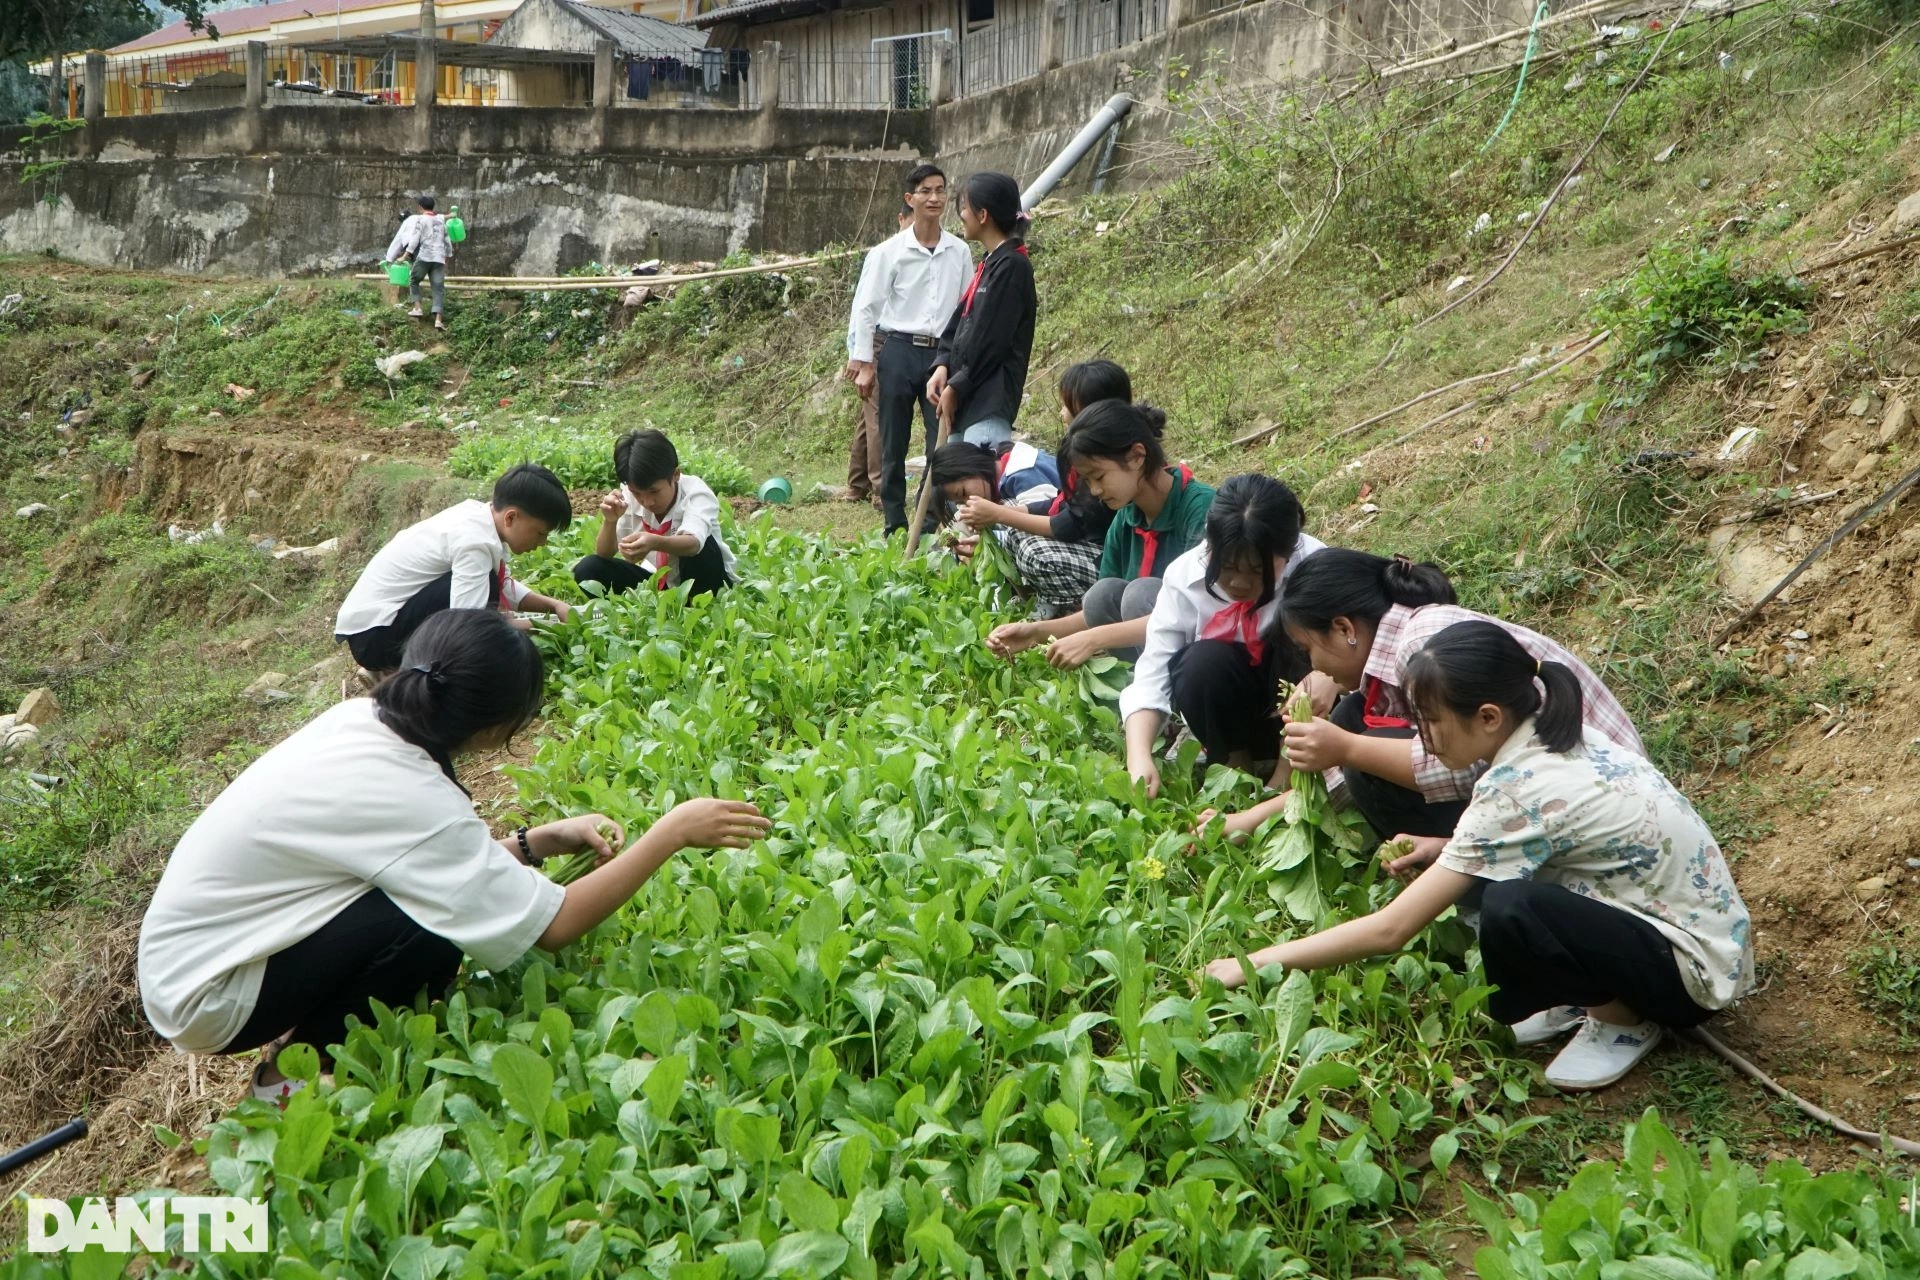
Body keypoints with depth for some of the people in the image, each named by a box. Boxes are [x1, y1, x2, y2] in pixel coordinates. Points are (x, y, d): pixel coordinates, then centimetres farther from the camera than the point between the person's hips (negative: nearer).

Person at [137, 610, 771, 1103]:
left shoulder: (362, 719, -5)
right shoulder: (407, 794, -29)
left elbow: (456, 859, 8)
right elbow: (553, 924, -24)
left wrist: (545, 839, -1)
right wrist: (673, 832, -17)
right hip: (205, 996, -8)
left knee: (434, 889, 0)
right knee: (433, 929, -24)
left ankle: (313, 1036, 13)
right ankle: (296, 1073, -1)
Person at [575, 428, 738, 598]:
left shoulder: (695, 492, -26)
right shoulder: (630, 497, -12)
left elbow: (693, 543, -47)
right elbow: (604, 556, -13)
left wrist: (655, 543, -67)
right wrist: (610, 521, -33)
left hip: (704, 585, -4)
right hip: (662, 583, 4)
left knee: (702, 545, -36)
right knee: (589, 569, -15)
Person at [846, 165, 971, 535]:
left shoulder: (959, 252, 5)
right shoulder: (889, 252, -2)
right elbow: (866, 308, -1)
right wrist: (863, 363, -5)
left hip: (942, 353, 2)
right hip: (899, 351, -2)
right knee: (894, 444, 4)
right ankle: (895, 526, 13)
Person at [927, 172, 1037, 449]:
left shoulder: (1012, 266, -13)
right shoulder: (990, 264, 17)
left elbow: (990, 341, -16)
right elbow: (959, 323, 17)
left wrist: (955, 388, -10)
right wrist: (942, 366, 0)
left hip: (990, 404, -10)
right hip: (969, 401, 10)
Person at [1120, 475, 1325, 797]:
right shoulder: (1184, 576, -20)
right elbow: (1151, 676, -22)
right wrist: (1139, 757, -36)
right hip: (1229, 709, 1)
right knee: (1203, 663, -31)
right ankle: (1235, 763, -7)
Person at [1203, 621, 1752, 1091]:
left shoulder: (1521, 791, -27)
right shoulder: (1556, 735, -3)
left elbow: (1391, 929, -25)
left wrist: (1257, 963, -17)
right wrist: (1444, 849, -1)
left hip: (1694, 970, -9)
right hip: (1687, 918, 9)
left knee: (1510, 910, -31)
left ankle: (1624, 1021, -6)